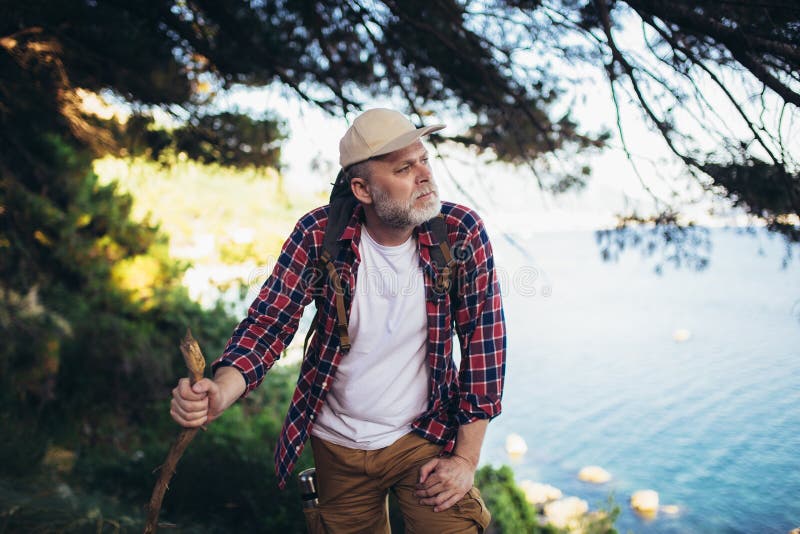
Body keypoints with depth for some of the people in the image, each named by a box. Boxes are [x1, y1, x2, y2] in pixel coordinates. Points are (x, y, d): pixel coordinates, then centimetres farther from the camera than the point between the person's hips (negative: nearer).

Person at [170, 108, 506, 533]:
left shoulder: (461, 233, -17)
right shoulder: (319, 235, -16)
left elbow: (484, 338, -13)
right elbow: (269, 322, -14)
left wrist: (466, 458, -12)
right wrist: (218, 393, -35)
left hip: (425, 436, -1)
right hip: (337, 445, 1)